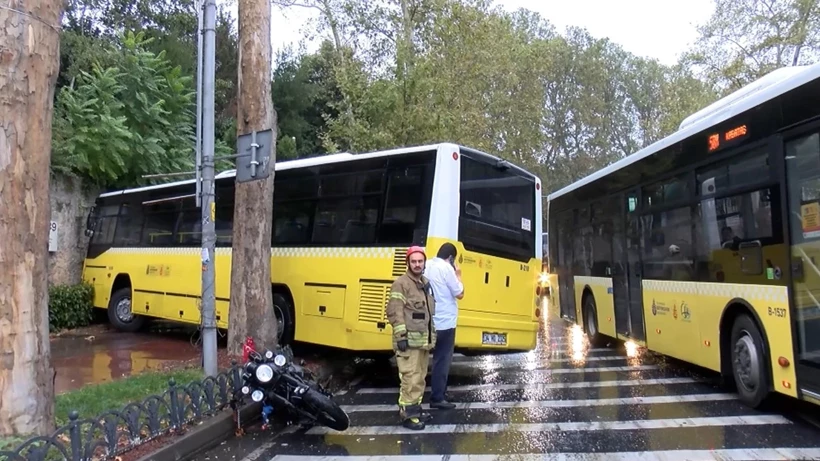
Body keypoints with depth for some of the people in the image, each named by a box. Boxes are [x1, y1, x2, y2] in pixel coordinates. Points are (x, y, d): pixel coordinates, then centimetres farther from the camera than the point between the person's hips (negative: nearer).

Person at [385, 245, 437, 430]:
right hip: (409, 341, -8)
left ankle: (414, 408, 25)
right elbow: (394, 312, -15)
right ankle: (408, 415, -2)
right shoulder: (401, 283, -9)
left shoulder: (426, 283, 16)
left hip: (424, 340, 8)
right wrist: (401, 336, -20)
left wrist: (432, 336, 20)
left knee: (420, 378, 14)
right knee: (410, 379, -9)